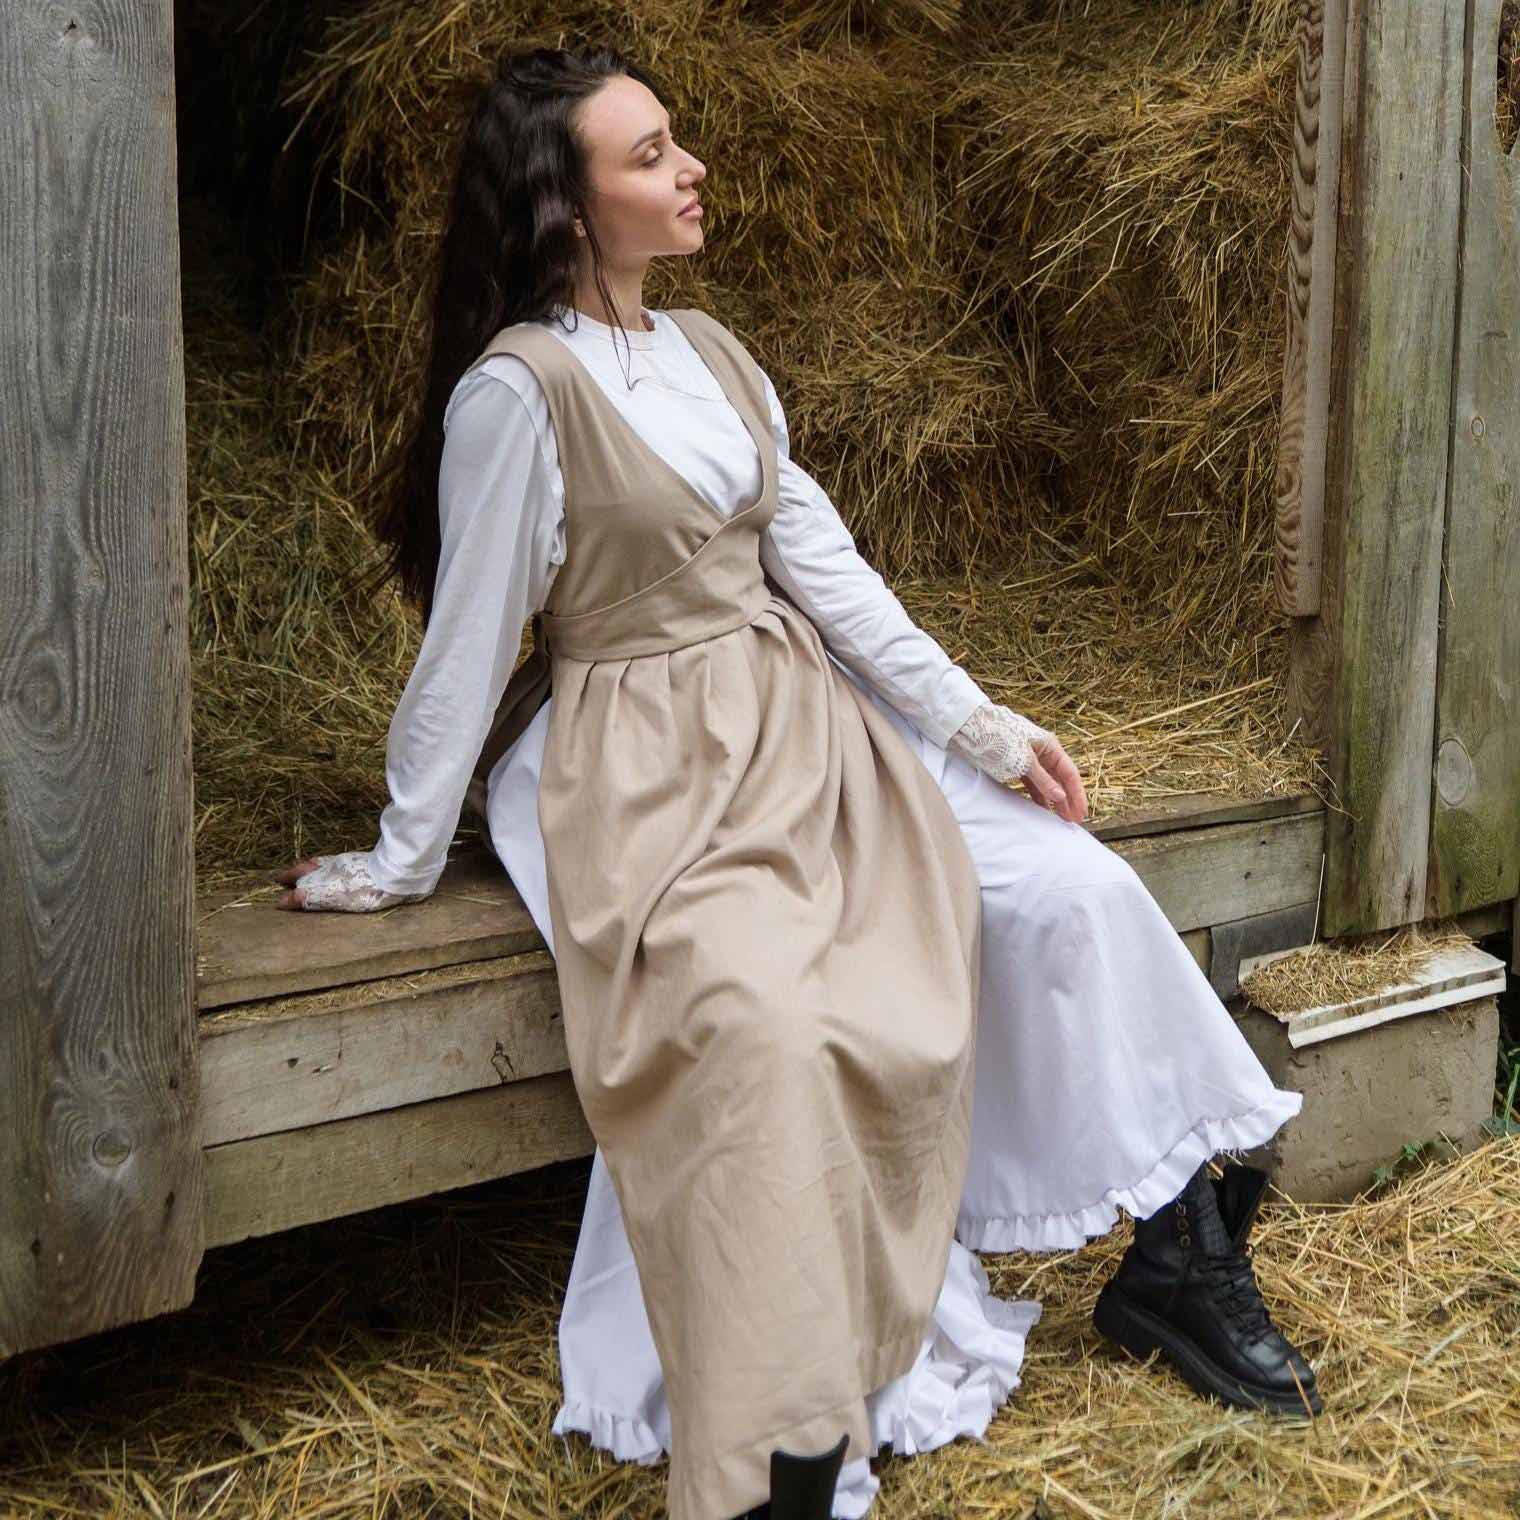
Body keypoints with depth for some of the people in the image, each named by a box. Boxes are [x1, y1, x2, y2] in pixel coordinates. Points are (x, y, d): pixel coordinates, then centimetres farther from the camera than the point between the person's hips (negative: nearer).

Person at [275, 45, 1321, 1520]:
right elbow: (469, 644, -9)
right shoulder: (520, 390, -13)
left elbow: (819, 558, 9)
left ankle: (1176, 1250, 9)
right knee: (767, 1022, -34)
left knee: (1073, 891, -5)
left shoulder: (708, 353, 10)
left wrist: (979, 723, 4)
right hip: (653, 774, -8)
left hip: (805, 728, 8)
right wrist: (399, 865, -3)